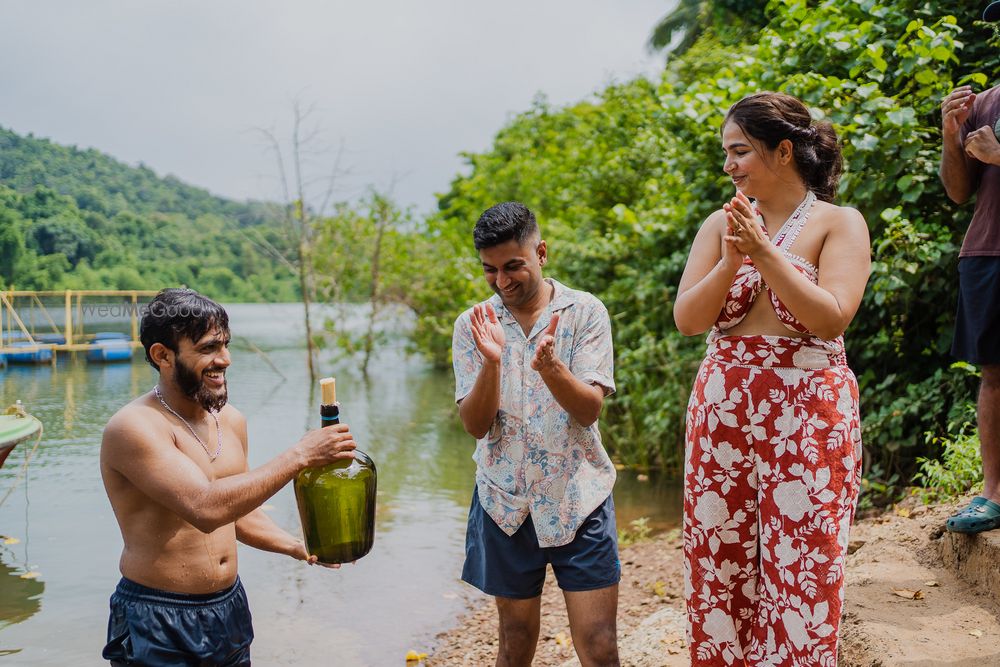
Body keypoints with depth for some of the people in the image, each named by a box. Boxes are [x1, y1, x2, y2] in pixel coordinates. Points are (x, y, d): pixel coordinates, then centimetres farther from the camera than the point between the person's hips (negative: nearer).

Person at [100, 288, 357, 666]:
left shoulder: (231, 421, 4)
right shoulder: (134, 428, -19)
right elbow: (206, 509, -30)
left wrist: (298, 548, 1)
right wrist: (299, 456, -27)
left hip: (230, 607, 7)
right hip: (158, 623, -6)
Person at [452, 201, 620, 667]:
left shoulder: (585, 312, -4)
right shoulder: (473, 325, 0)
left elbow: (589, 410, -12)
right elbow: (475, 425, -6)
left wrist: (550, 367, -31)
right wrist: (491, 363, -24)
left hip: (579, 499, -1)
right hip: (506, 502, 2)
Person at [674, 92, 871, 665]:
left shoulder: (839, 223, -2)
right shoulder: (721, 224, 7)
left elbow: (833, 318, -15)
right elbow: (688, 320, 0)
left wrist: (765, 253, -19)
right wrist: (730, 261, -15)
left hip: (809, 417, -3)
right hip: (722, 412, 4)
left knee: (800, 571, 1)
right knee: (718, 562, 9)